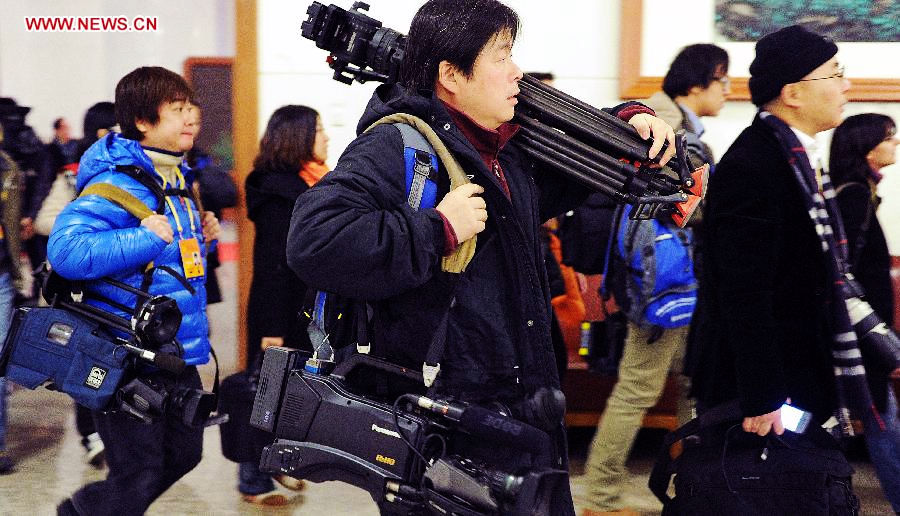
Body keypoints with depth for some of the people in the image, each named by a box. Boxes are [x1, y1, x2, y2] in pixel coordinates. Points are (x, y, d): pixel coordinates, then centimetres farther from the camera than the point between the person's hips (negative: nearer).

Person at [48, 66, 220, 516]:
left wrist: (201, 238, 5)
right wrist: (145, 239, -29)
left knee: (183, 455, 22)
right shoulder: (116, 184, -18)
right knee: (137, 476, 2)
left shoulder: (178, 181, 11)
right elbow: (65, 250, -30)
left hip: (179, 353, 9)